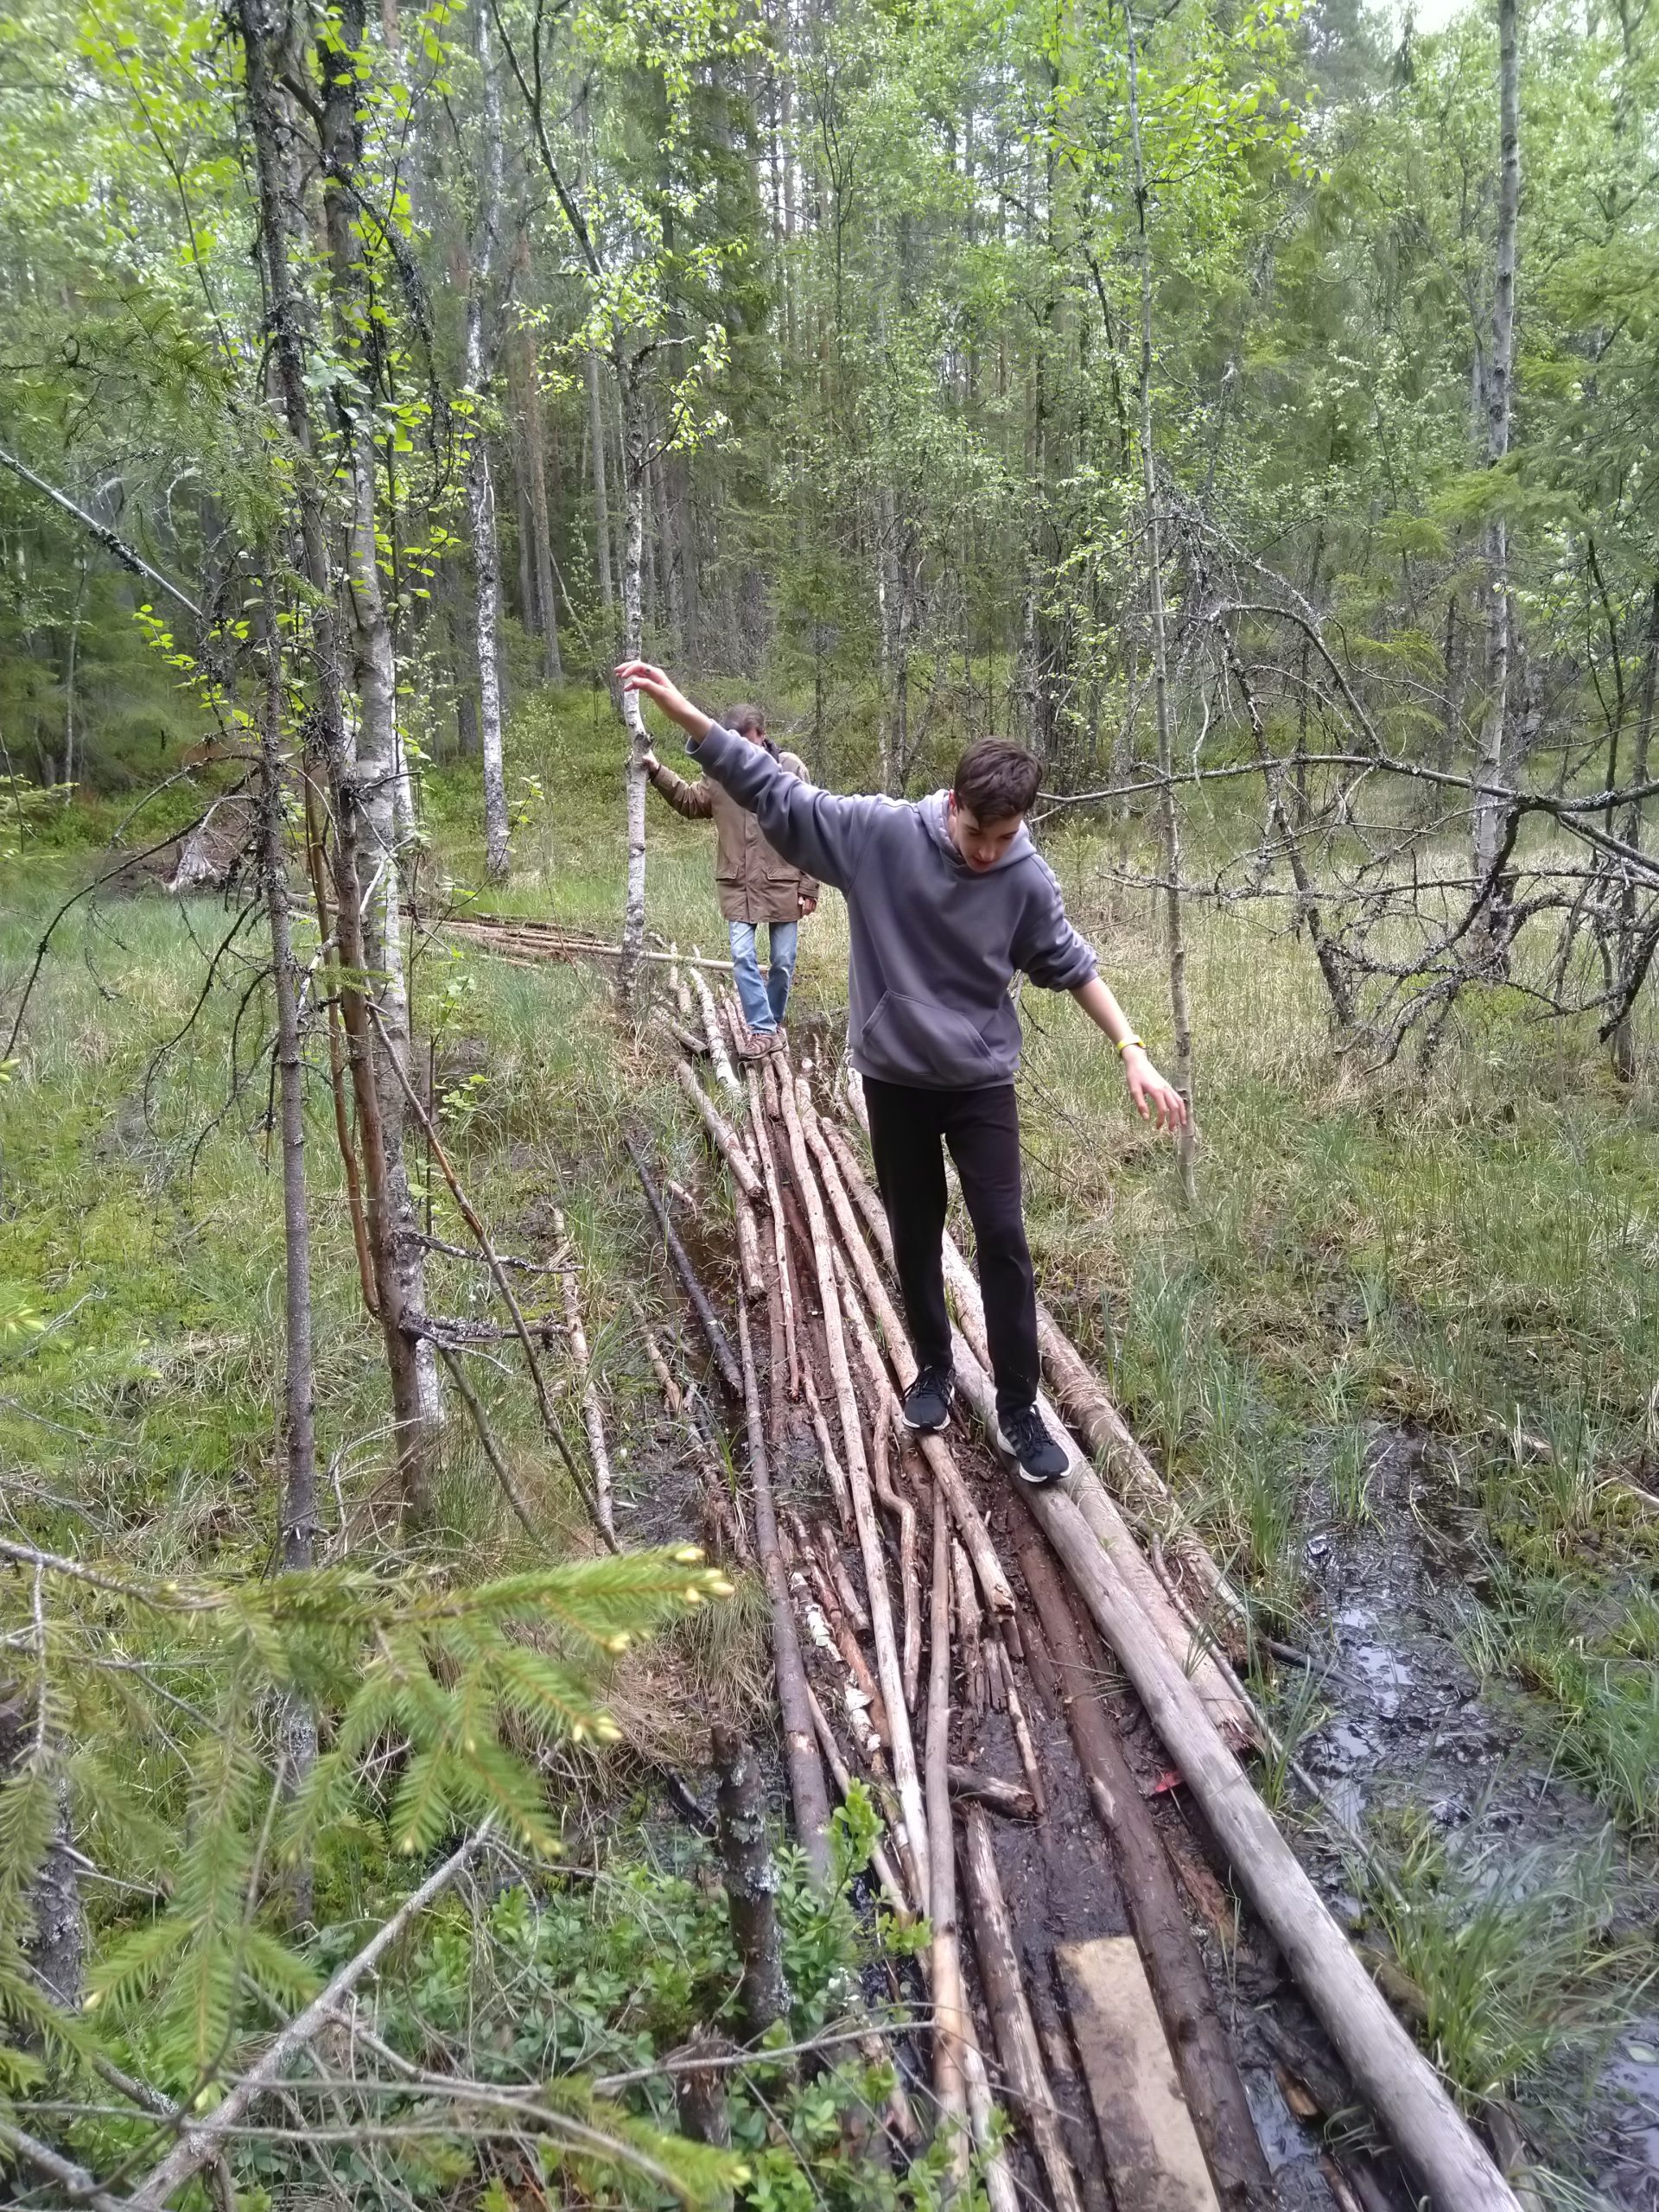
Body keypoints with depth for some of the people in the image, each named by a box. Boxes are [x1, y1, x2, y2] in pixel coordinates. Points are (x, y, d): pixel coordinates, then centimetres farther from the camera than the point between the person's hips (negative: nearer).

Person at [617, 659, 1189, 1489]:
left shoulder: (1028, 880, -11)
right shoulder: (876, 831, -14)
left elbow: (1073, 967, 1)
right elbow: (774, 792, -10)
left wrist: (1134, 1054, -4)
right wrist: (682, 712, -14)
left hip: (982, 1082, 0)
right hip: (895, 1078, 0)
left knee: (1003, 1239, -1)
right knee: (915, 1237, 13)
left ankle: (1019, 1410, 11)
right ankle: (932, 1369, 35)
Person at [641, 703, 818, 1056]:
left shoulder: (791, 769, -6)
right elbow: (691, 802, 16)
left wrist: (808, 887, -6)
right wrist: (658, 772, 2)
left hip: (783, 883, -2)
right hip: (738, 885, 2)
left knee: (783, 960, 8)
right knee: (742, 956, -3)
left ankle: (772, 1023, 27)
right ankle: (762, 1029, 5)